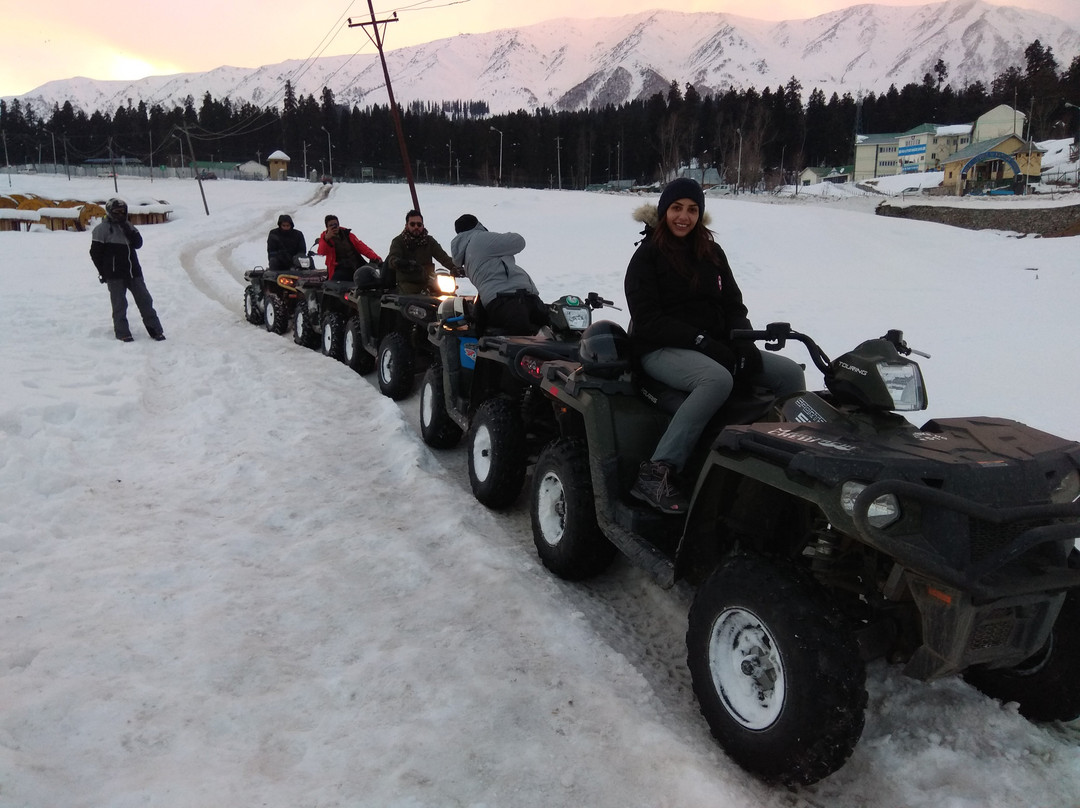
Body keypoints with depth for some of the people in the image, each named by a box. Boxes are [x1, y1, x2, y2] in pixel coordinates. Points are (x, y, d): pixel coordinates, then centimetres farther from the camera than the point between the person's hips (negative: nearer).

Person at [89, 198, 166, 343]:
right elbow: (95, 252, -4)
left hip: (133, 271, 5)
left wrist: (128, 230, -12)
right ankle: (122, 333, 7)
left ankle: (155, 329, 11)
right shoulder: (102, 228, -3)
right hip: (115, 275, -5)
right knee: (119, 305, 0)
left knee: (145, 299, 5)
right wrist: (103, 272, -6)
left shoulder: (128, 226, 13)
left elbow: (138, 243, 1)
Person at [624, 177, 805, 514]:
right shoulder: (647, 255, -2)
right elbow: (647, 319, -11)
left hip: (714, 346, 6)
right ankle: (656, 473, -39)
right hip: (662, 349, -6)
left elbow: (733, 304, 14)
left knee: (791, 373, -9)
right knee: (718, 379, -38)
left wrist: (743, 342, -7)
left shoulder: (712, 253, 14)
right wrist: (700, 340, -19)